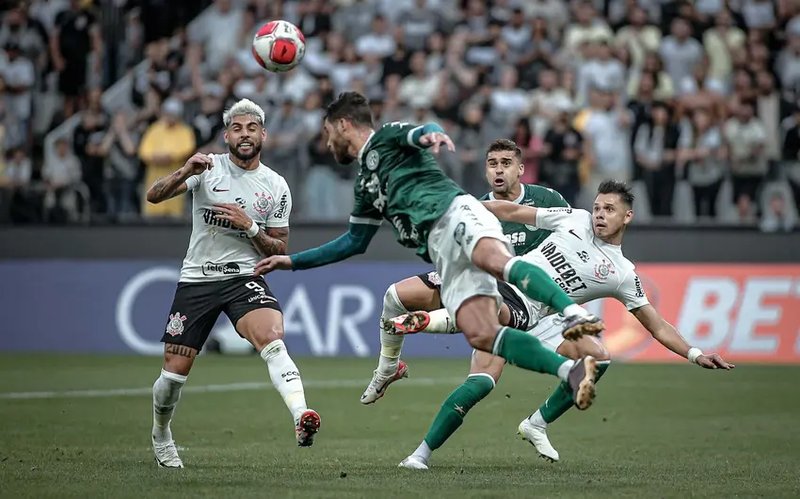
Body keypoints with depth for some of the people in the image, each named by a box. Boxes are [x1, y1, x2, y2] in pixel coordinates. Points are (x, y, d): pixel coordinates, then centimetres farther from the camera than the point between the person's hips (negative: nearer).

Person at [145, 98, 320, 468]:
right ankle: (161, 436, 30)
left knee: (272, 339, -30)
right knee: (175, 371, 2)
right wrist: (185, 172, -31)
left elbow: (279, 251, 6)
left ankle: (301, 417, -47)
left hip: (245, 278, 0)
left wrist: (250, 227, -12)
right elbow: (154, 196, -12)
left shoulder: (276, 187, 3)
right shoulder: (208, 167, -2)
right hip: (196, 279, 0)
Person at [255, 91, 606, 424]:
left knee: (497, 261, -40)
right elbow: (354, 242, 43)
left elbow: (425, 133, -6)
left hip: (454, 211, -6)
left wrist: (430, 135, -32)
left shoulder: (387, 137, 15)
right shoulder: (365, 184, 36)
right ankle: (571, 371, -31)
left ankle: (575, 315, -54)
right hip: (442, 249, 6)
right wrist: (292, 262, 44)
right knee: (480, 335, -20)